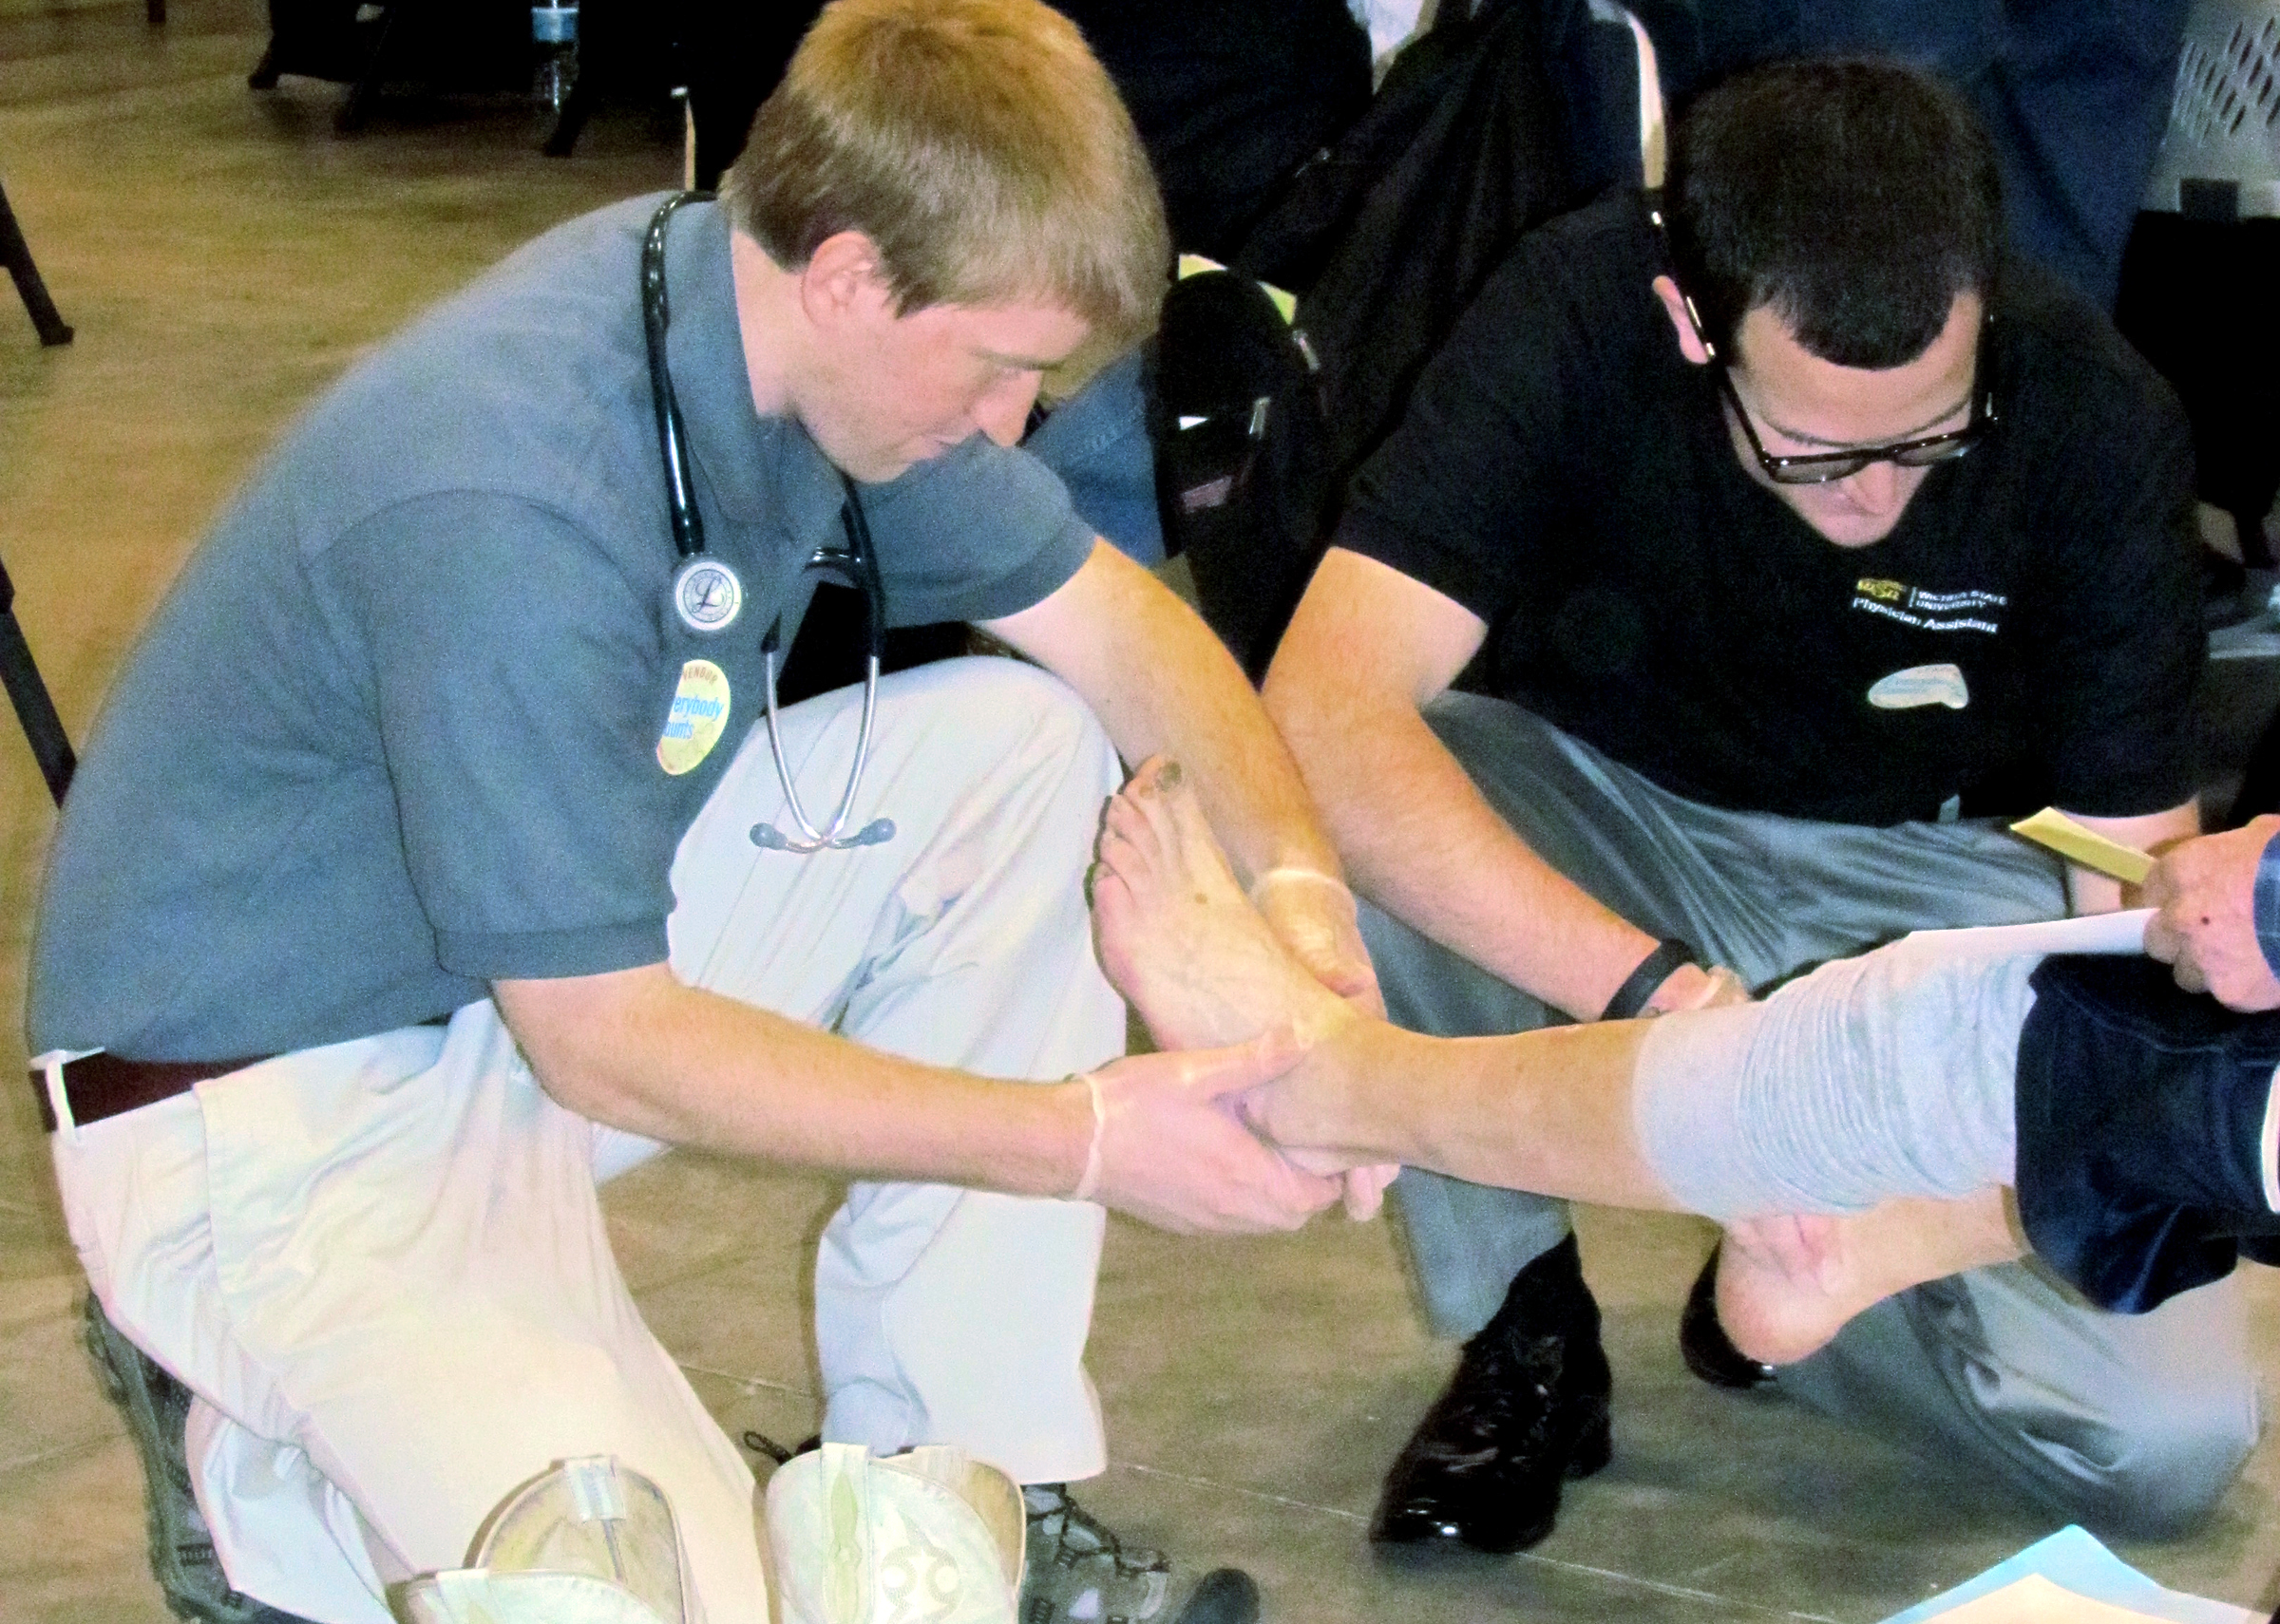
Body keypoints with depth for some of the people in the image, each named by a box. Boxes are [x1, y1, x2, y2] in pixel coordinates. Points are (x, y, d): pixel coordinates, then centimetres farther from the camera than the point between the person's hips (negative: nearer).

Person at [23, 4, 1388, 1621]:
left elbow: (1117, 622, 5)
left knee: (1023, 745, -3)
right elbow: (602, 1043, -26)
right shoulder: (510, 504, -32)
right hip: (276, 1107, -9)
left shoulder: (787, 320, -7)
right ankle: (283, 1451, 3)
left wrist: (1301, 889, -14)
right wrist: (1084, 1141, -24)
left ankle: (956, 1478, 3)